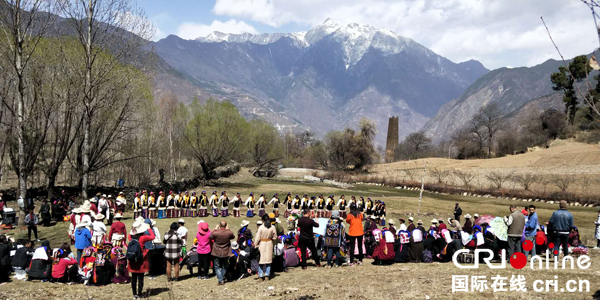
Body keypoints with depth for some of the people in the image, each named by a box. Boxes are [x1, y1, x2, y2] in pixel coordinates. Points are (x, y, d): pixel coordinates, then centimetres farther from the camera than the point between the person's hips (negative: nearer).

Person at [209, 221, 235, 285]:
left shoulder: (215, 233, -20)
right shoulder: (229, 233, -15)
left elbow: (210, 237, 2)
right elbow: (233, 237, 8)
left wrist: (215, 229, 6)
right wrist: (228, 229, 11)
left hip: (217, 253, -2)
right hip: (226, 253, 2)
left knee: (217, 267, 9)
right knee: (224, 267, 20)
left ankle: (220, 280, -1)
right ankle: (223, 279, 29)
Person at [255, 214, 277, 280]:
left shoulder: (261, 228, -14)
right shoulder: (272, 227, -6)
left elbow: (258, 238, -9)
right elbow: (275, 237, 2)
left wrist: (256, 245, 2)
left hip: (262, 243, -2)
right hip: (269, 243, 2)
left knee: (261, 259, 6)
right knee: (268, 259, 11)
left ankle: (261, 276, 10)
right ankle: (267, 275, 13)